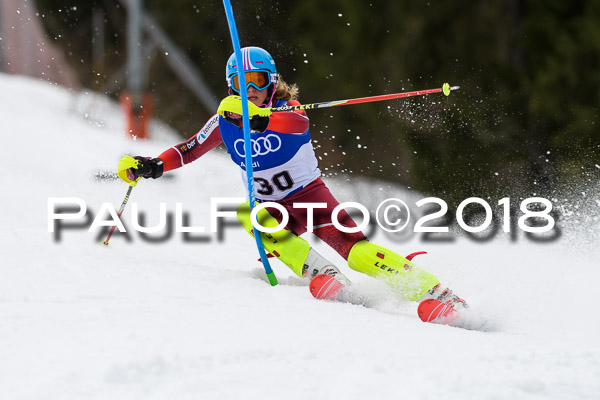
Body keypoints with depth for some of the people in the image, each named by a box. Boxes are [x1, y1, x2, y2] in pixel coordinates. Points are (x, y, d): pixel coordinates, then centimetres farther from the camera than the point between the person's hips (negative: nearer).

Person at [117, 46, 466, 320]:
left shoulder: (286, 108, -13)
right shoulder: (226, 121, -1)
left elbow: (298, 123, -38)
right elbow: (190, 149, 7)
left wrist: (258, 117, -54)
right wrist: (152, 166, -10)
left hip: (312, 196, -3)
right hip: (275, 209, 3)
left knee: (356, 250, -24)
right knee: (247, 213, -31)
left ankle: (433, 291, -23)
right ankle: (318, 273, -35)